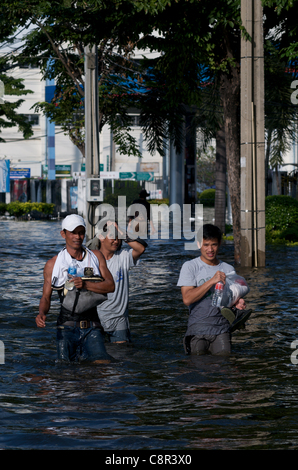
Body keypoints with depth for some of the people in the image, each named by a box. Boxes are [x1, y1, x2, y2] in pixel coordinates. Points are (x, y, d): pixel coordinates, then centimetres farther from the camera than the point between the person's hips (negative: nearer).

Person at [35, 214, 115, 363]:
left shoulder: (96, 257, 13)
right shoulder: (53, 264, 9)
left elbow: (111, 286, 3)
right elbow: (46, 297, 9)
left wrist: (85, 284, -13)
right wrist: (42, 313, -13)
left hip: (92, 327, 1)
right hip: (67, 327, 0)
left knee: (102, 363, -20)